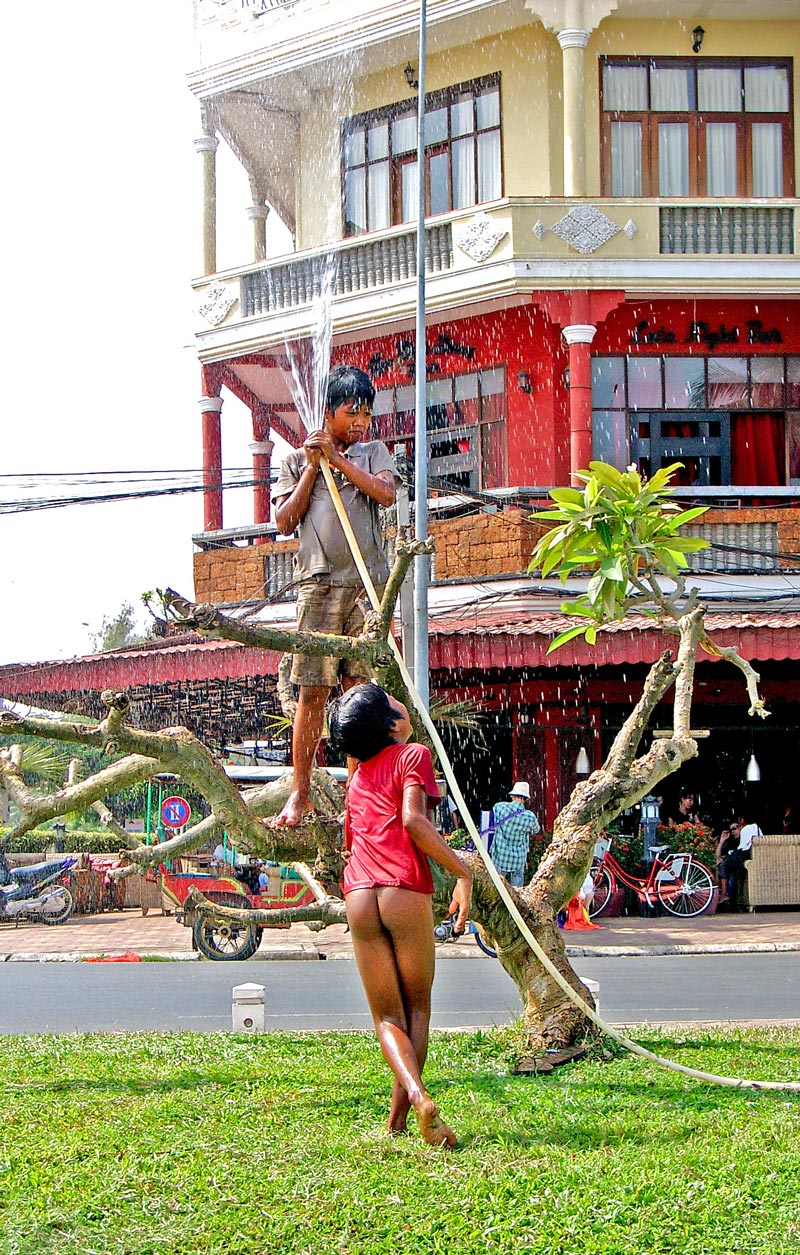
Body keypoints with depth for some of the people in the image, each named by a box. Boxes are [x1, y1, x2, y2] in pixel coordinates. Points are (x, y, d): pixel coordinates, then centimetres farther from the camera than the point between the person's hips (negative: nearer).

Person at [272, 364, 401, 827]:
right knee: (313, 689, -5)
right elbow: (285, 520, 4)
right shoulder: (299, 459, 13)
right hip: (320, 582, -1)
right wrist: (313, 467, 0)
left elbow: (386, 493, -5)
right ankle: (300, 792, -3)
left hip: (368, 584, 1)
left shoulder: (373, 451, 14)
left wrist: (338, 459, -6)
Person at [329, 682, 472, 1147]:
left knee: (386, 1015, 7)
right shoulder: (414, 755, 2)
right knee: (417, 1005, 13)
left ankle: (417, 1095, -19)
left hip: (359, 895, 4)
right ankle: (399, 1112, 2)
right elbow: (412, 819, -14)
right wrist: (463, 871, -12)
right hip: (406, 891, -4)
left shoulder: (359, 774, 21)